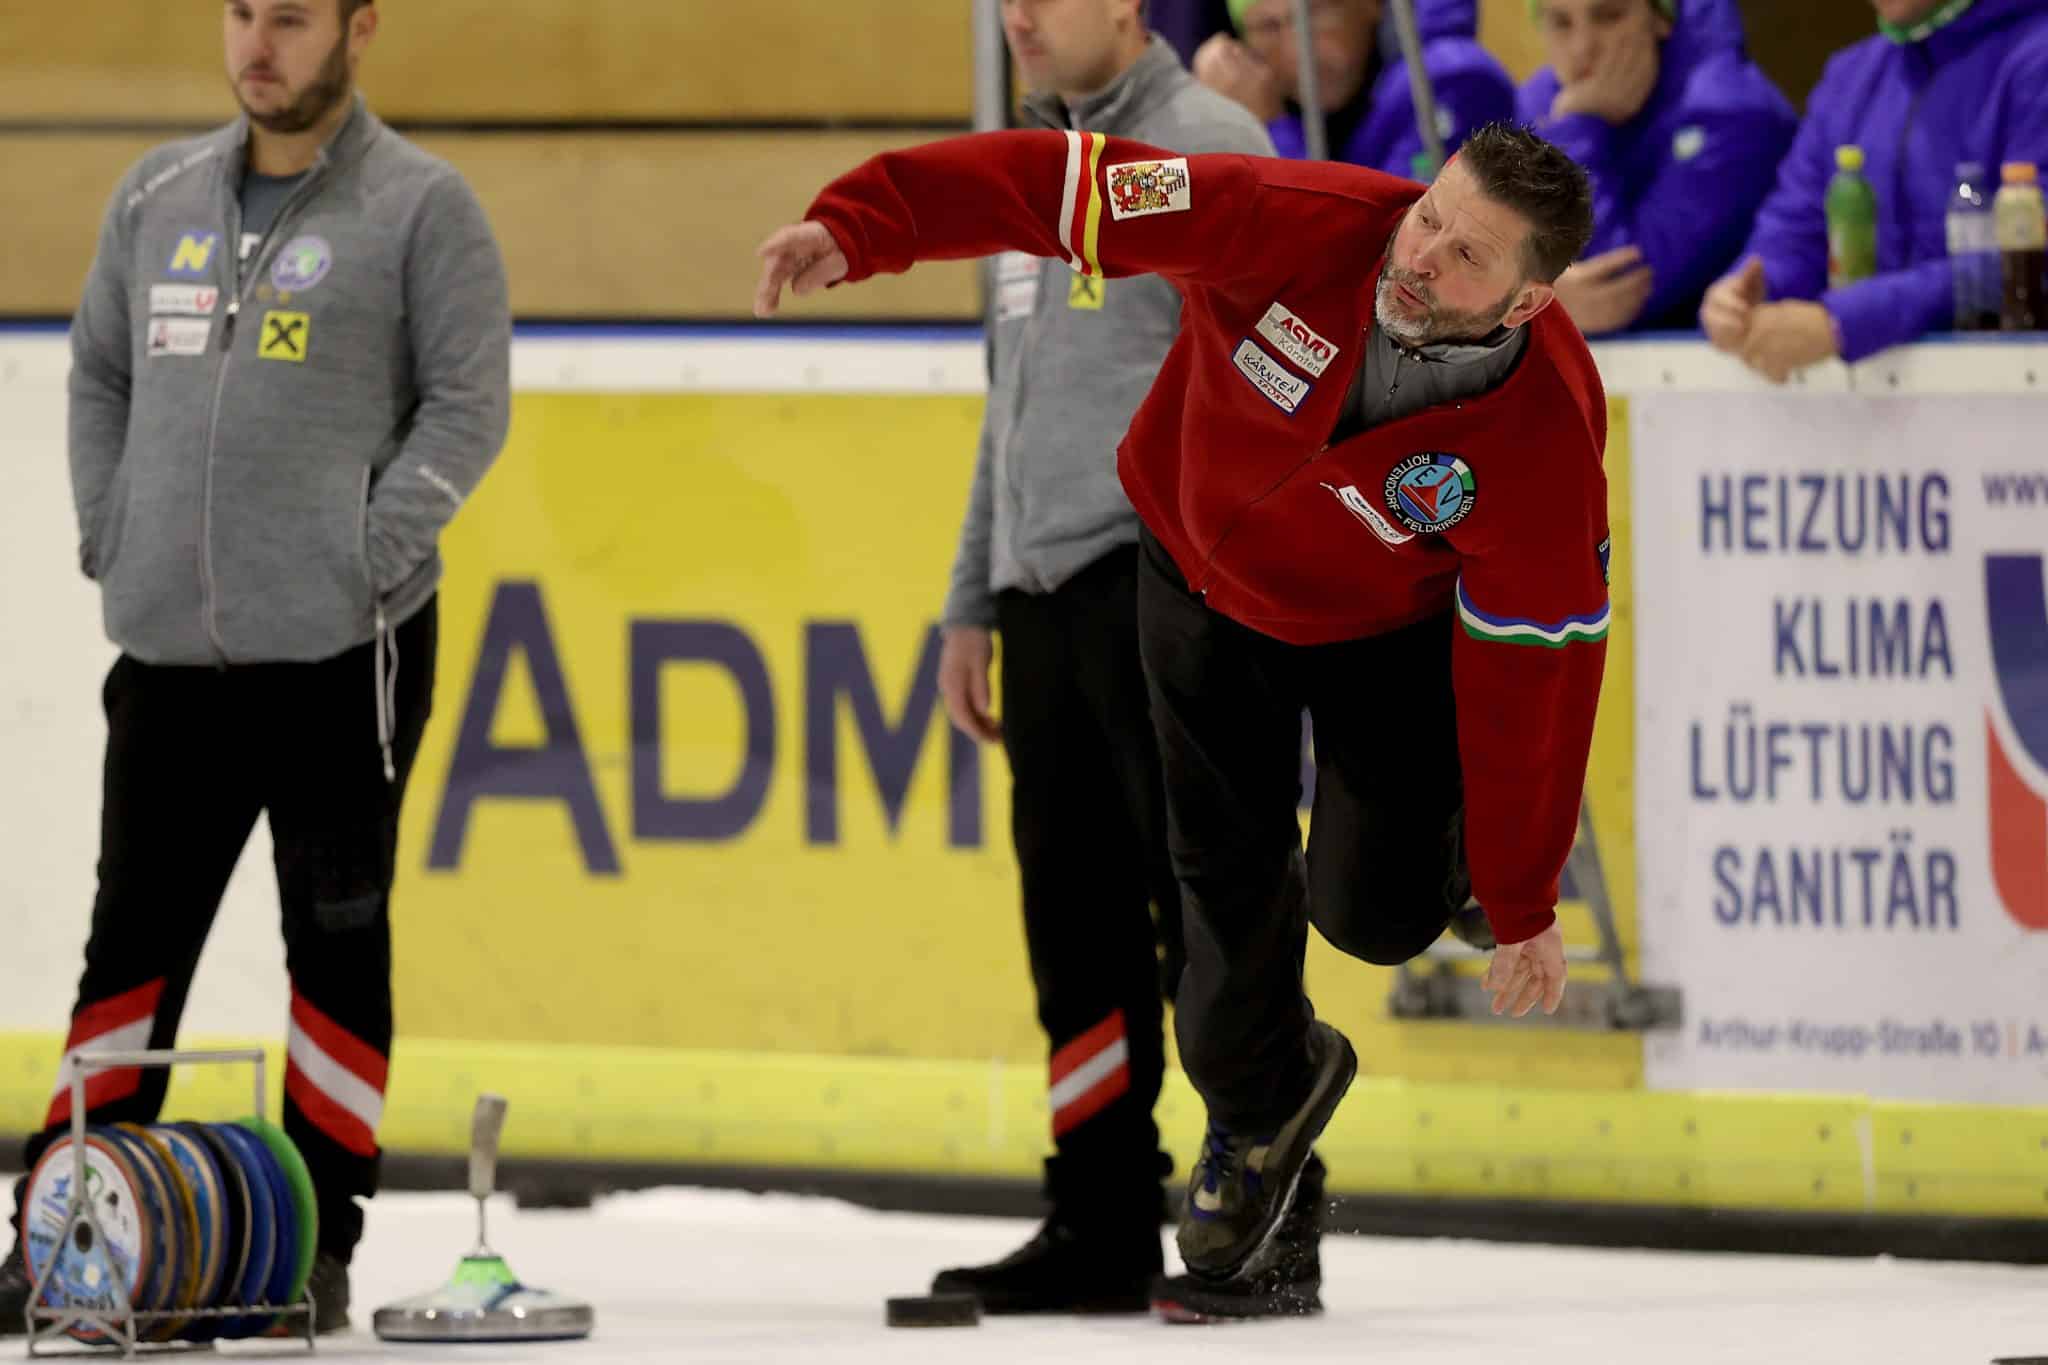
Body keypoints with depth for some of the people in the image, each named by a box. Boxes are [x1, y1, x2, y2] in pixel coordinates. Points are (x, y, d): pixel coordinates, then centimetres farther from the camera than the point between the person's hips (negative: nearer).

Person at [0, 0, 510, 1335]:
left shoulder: (421, 207, -2)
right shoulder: (159, 197, 12)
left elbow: (469, 404, -5)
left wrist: (373, 549, -13)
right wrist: (109, 528, 8)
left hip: (343, 649, -4)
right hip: (171, 649, 4)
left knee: (337, 947, 1)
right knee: (133, 943, 7)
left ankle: (320, 1239, 7)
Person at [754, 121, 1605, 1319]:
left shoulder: (1547, 441, -35)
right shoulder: (1298, 228, -35)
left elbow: (1532, 671, -26)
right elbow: (1071, 187, -32)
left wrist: (1525, 906, -18)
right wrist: (861, 226, -42)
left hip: (1389, 626, -1)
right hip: (1201, 561, 2)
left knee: (1374, 911, -9)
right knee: (1227, 872, 3)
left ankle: (1451, 825, 27)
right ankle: (1256, 1127, 28)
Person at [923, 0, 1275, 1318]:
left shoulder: (1206, 144, -6)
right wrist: (972, 603, 24)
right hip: (1049, 591, 8)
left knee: (1206, 906, -8)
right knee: (1080, 926, 10)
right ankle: (1102, 1228, 15)